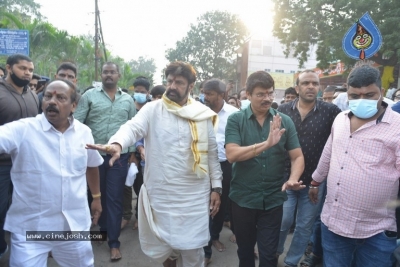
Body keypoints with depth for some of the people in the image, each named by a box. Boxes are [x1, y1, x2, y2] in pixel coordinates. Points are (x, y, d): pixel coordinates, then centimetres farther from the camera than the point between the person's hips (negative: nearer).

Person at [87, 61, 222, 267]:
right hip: (161, 194, 0)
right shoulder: (152, 109, -2)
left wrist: (216, 187, 5)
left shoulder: (203, 115, 3)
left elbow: (212, 152, 7)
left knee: (192, 249, 9)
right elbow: (133, 128, -20)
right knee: (163, 247, 15)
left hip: (195, 195, 1)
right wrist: (117, 143, -42)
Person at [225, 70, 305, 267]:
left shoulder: (285, 121, -2)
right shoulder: (235, 120, -8)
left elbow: (297, 156, -3)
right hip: (243, 198, 0)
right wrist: (267, 143, -30)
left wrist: (293, 179, -24)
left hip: (273, 199, 1)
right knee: (245, 250, 21)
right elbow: (232, 155, -20)